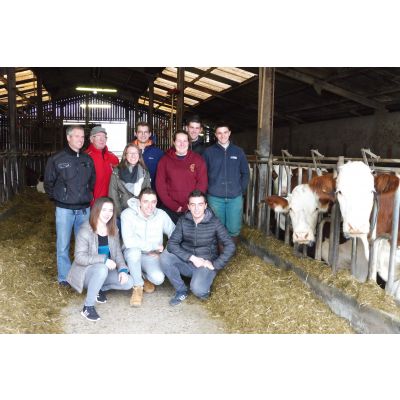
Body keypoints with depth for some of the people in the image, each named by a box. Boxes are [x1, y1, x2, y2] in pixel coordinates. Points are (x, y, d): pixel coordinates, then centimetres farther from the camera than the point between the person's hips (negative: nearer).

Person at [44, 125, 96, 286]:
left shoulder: (88, 160, 7)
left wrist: (87, 197, 10)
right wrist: (58, 198, 2)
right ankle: (64, 277, 15)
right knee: (63, 245, 2)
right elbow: (48, 183, 3)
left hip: (84, 209, 3)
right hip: (64, 209, -3)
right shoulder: (56, 159, -5)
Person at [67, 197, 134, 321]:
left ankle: (100, 288, 11)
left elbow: (117, 252, 2)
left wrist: (123, 269, -16)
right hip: (85, 271, -6)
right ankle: (88, 307, -24)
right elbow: (80, 257, -24)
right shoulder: (85, 231, -19)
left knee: (128, 282, -15)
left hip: (105, 271, 6)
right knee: (102, 268, -39)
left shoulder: (113, 230, 0)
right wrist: (104, 260, -32)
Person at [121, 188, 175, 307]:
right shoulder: (128, 214, -18)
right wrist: (155, 246, -22)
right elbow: (129, 241, -29)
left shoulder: (161, 215, -8)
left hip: (152, 256, 2)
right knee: (134, 250, -37)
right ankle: (138, 286, -11)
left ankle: (146, 276, 15)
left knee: (158, 279, -26)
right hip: (133, 255, -2)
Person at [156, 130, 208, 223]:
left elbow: (202, 183, -2)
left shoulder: (198, 160, 3)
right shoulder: (165, 160, 4)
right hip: (171, 209, 0)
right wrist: (174, 206, -9)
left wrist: (187, 207, -9)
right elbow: (160, 185, 0)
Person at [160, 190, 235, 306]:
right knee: (165, 257, -24)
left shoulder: (214, 222, -11)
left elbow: (230, 246, -13)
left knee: (198, 290, -32)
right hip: (186, 262, 4)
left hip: (206, 264, -3)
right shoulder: (183, 221, -4)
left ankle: (204, 287, 7)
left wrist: (215, 265, -16)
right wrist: (192, 258, -21)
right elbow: (171, 244, -12)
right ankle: (181, 290, -6)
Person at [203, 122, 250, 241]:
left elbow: (245, 173, 10)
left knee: (234, 229, 3)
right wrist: (208, 189, -2)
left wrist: (242, 189, 3)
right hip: (215, 197, -1)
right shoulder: (209, 152, 1)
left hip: (235, 197, 1)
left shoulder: (238, 151, 7)